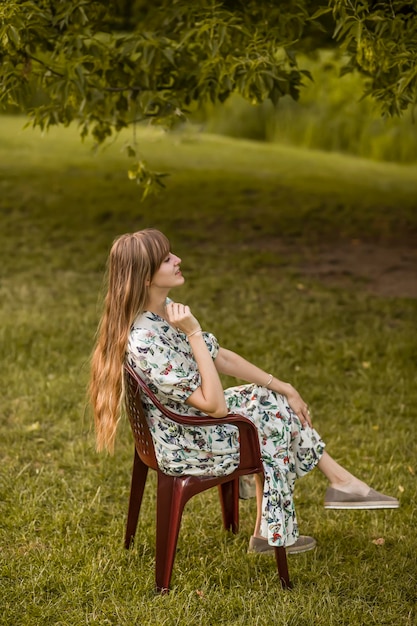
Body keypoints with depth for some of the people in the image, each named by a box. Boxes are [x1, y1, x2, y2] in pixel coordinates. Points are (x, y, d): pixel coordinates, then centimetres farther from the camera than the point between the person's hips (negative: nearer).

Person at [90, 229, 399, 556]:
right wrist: (194, 334, -32)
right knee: (275, 417, 6)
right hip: (188, 448, -8)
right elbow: (215, 405, -30)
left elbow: (222, 358, 5)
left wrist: (284, 388, 4)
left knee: (278, 402, 11)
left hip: (194, 419, 8)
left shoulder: (167, 310, -4)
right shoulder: (144, 341, -34)